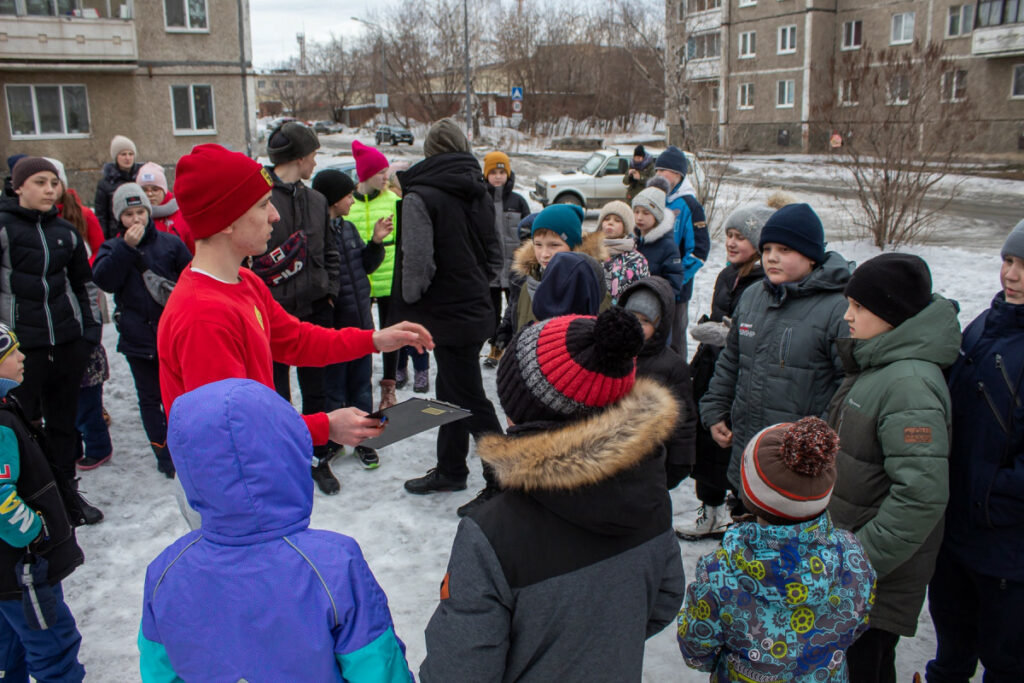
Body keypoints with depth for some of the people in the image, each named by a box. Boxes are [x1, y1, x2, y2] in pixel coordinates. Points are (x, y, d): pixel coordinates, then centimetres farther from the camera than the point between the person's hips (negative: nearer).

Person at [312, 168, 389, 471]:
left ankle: (362, 440, 27)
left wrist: (376, 242, 1)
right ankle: (331, 443, 22)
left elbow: (366, 265, 15)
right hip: (332, 324, -7)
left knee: (361, 384, 14)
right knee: (333, 388, 6)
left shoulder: (348, 228, 10)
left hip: (360, 320, 7)